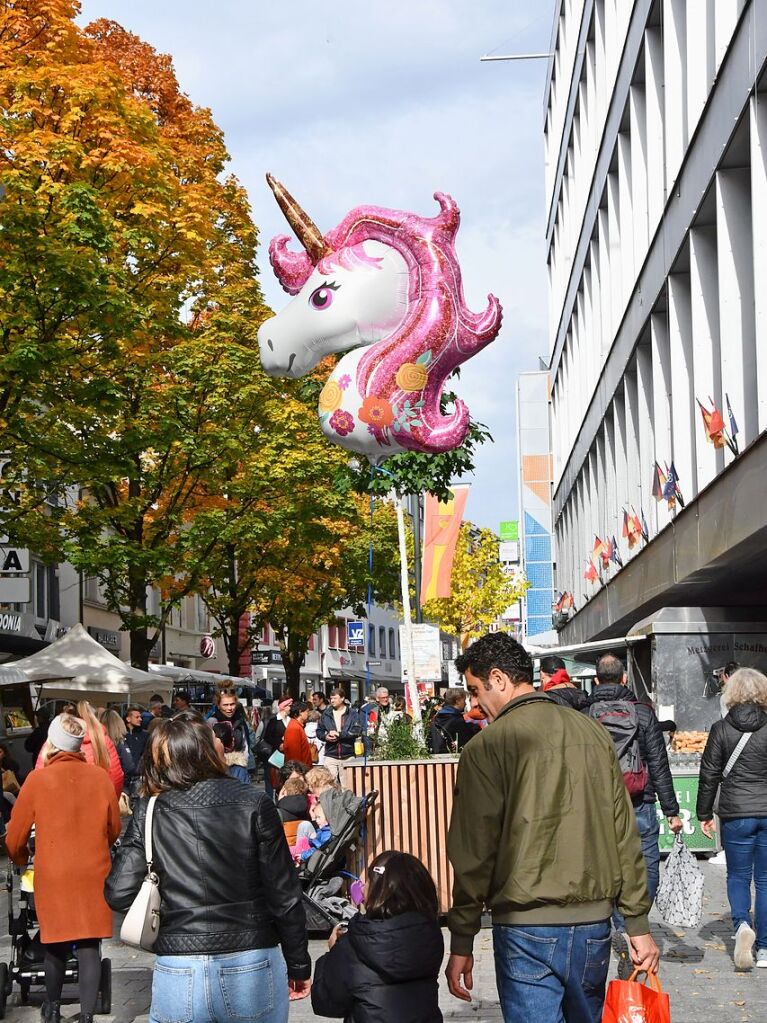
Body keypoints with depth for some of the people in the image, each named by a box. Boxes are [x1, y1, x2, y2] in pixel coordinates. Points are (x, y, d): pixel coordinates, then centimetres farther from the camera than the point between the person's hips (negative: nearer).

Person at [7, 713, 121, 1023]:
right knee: (89, 947, 5)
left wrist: (21, 860, 21)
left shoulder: (37, 780, -10)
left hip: (53, 875, 0)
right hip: (94, 875, 0)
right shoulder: (100, 777, -5)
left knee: (56, 945, 15)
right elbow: (114, 830, 7)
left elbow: (14, 839, -1)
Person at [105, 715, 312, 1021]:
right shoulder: (254, 805, -6)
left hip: (178, 973, 1)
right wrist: (299, 964, 7)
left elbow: (118, 895, -4)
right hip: (251, 964, 0)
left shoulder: (149, 812, -3)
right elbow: (284, 896, -5)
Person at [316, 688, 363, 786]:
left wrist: (339, 734, -15)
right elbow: (319, 731, 12)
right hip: (330, 755, 2)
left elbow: (357, 731, -11)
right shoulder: (326, 714, 9)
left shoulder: (352, 714, 0)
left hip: (348, 756, -2)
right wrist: (325, 736, -10)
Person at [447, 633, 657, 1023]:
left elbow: (474, 854, -9)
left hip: (527, 929, -5)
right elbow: (624, 835, 8)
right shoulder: (594, 733, 6)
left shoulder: (487, 746, -9)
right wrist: (638, 924, 13)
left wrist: (461, 942, -2)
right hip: (594, 924, 5)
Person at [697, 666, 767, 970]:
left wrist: (704, 814, 10)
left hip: (736, 814, -1)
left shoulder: (721, 729, -3)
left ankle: (742, 923, -14)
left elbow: (709, 774, 0)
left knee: (737, 876, 13)